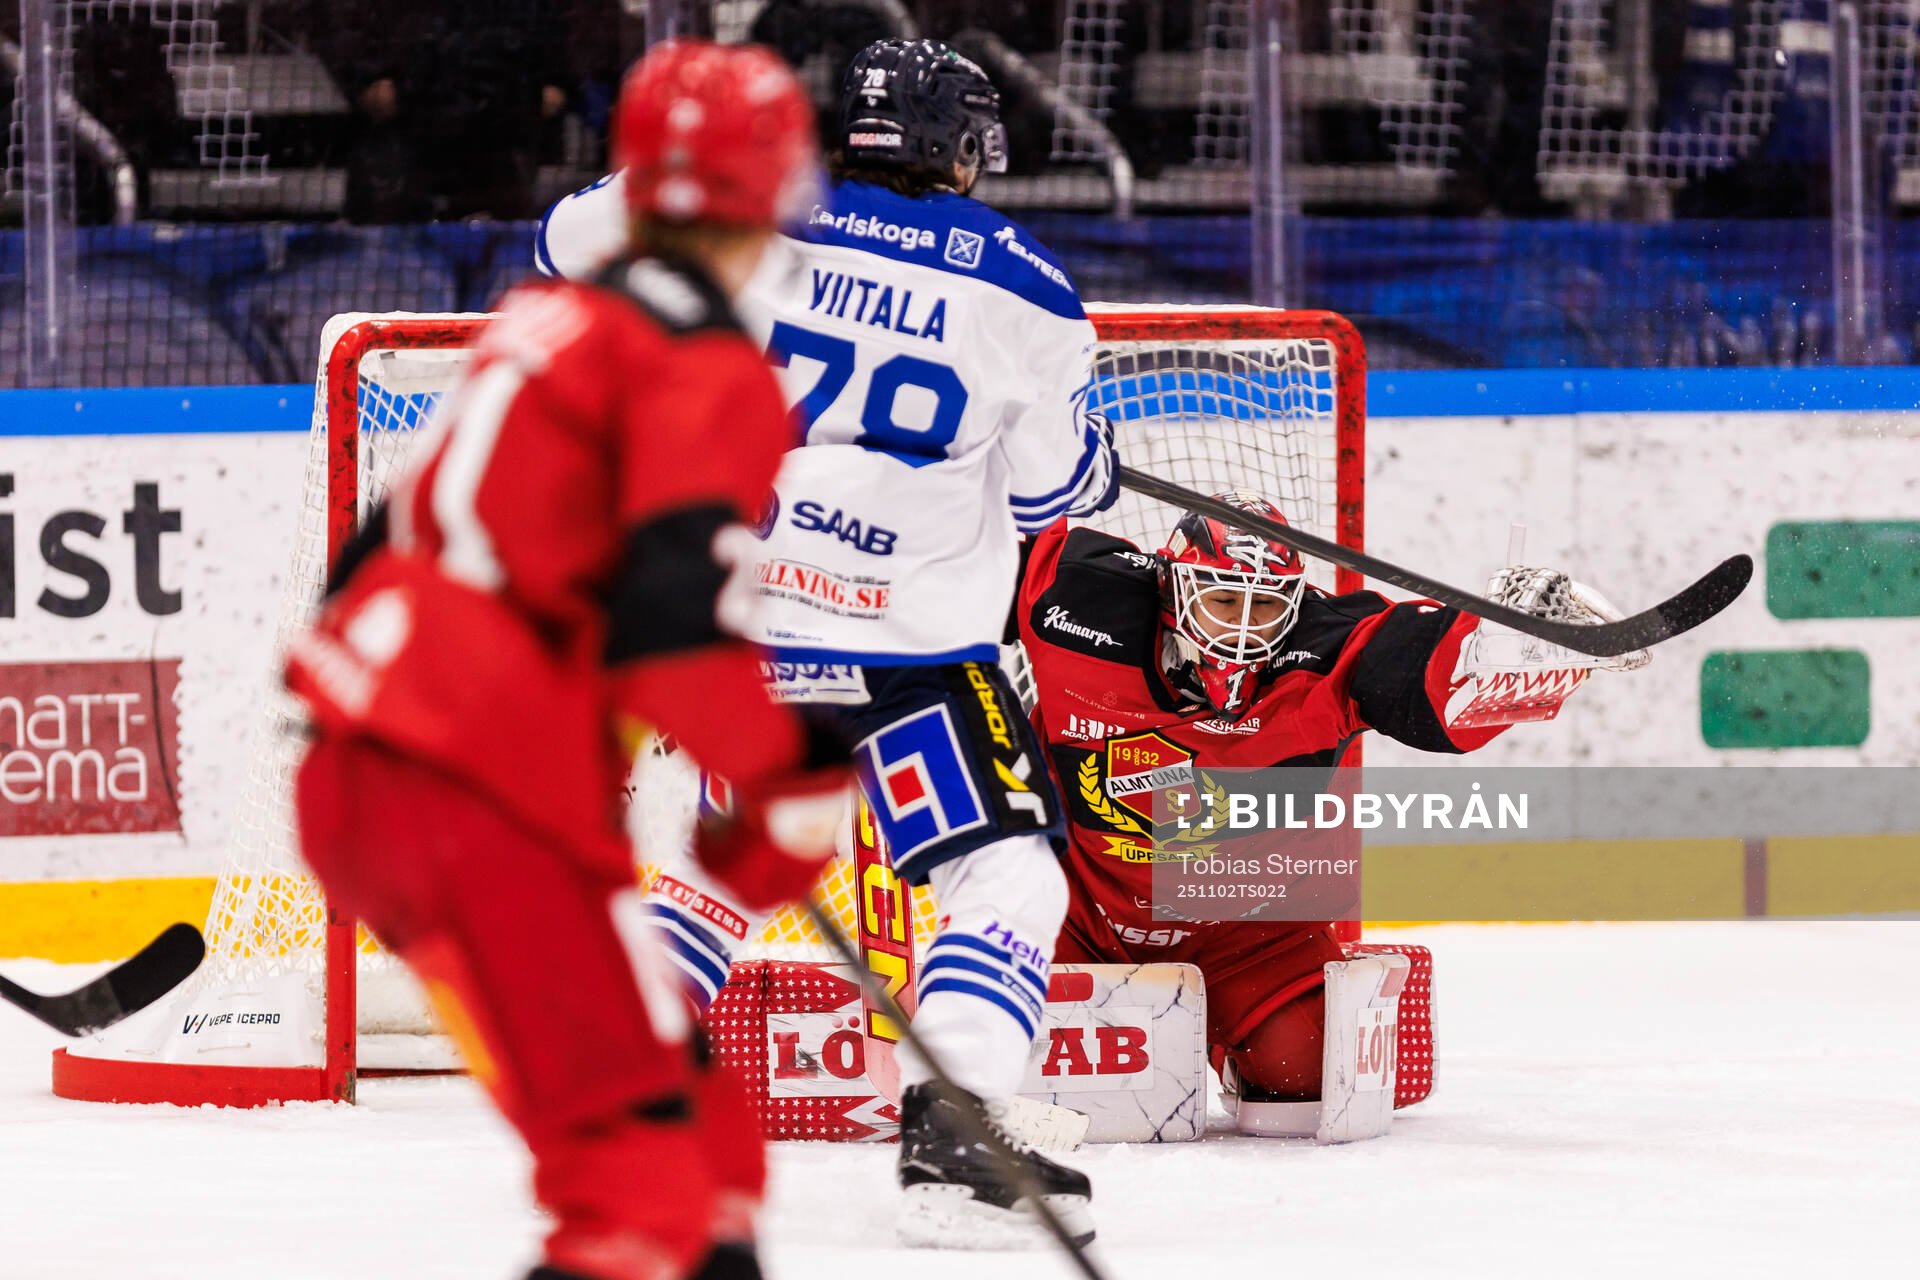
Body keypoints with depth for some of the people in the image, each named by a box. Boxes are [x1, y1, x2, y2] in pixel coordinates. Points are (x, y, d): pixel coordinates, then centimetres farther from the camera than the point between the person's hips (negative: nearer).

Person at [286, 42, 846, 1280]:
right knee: (640, 1166, -14)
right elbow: (675, 620, -17)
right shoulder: (714, 374, -6)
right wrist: (792, 780, -6)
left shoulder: (549, 319, 19)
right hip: (474, 795, -9)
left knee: (683, 1101, 20)